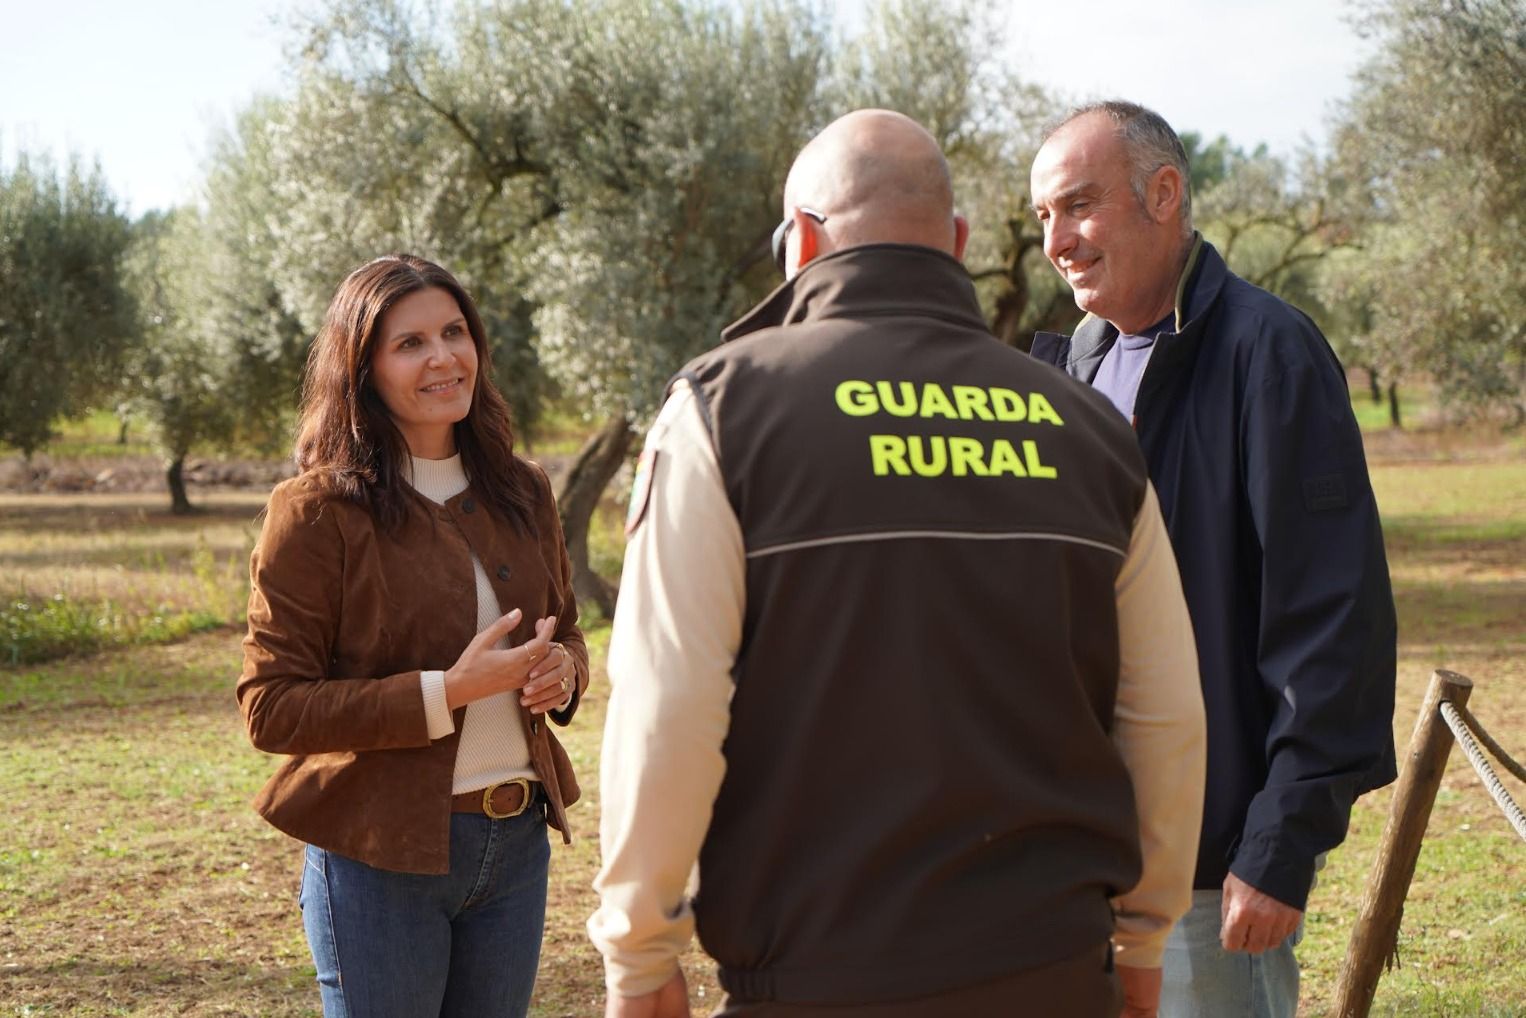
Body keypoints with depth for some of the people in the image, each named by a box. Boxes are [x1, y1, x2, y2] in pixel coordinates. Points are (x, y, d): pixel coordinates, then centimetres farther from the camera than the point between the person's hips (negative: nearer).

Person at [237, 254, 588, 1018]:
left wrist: (561, 673, -5)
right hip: (381, 858, -5)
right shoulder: (317, 510, -10)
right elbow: (271, 707, -13)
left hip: (516, 841, 5)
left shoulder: (520, 492, 7)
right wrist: (447, 692, -21)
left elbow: (566, 634, 20)